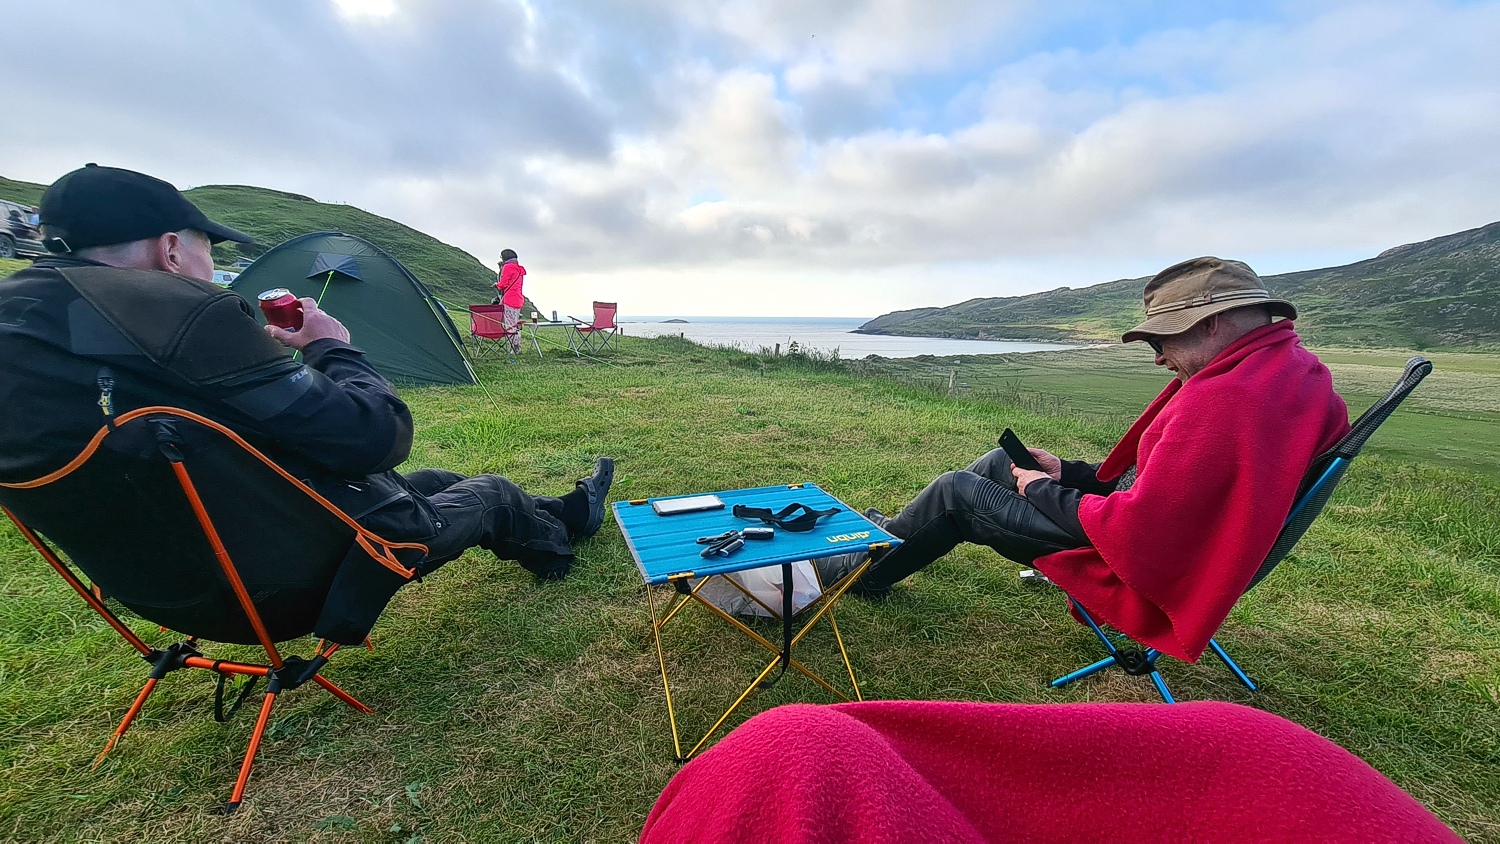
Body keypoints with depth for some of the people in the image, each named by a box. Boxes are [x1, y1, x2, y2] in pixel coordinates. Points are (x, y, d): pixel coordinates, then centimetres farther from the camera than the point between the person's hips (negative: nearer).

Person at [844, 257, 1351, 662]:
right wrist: (1069, 473, 5)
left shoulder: (1223, 400, -31)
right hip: (1167, 530, 10)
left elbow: (1135, 528, -30)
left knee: (955, 492, 1)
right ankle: (894, 536, 32)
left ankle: (866, 573, 25)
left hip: (1138, 561, -10)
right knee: (1002, 462, 17)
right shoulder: (1296, 368, 2)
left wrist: (1042, 491, -13)